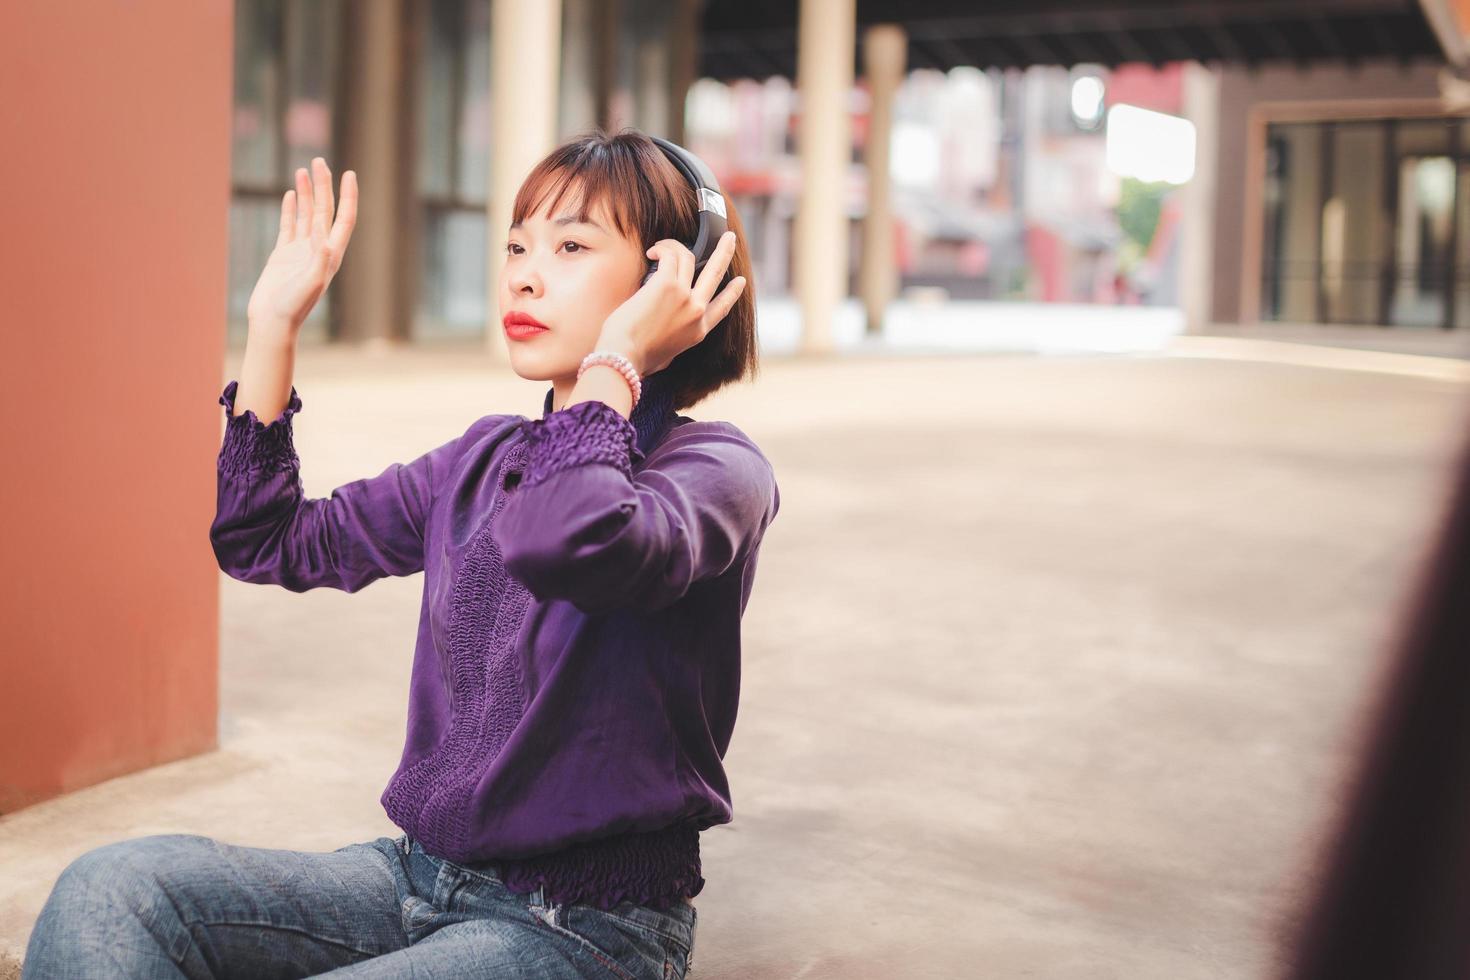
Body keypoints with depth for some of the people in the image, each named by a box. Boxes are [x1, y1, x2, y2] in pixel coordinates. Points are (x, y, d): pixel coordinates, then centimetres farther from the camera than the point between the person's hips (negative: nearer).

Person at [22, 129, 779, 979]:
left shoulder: (716, 466, -11)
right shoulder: (484, 460, 10)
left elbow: (565, 545, -35)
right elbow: (266, 541, 14)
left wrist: (616, 356, -21)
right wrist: (274, 326, 10)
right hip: (425, 876, 7)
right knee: (115, 887, -15)